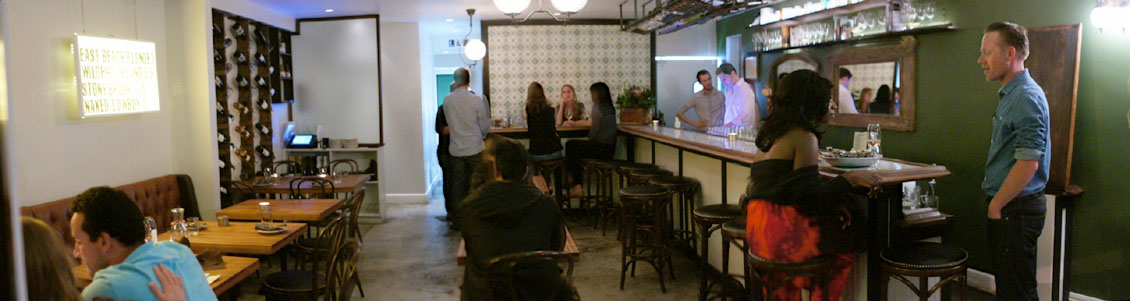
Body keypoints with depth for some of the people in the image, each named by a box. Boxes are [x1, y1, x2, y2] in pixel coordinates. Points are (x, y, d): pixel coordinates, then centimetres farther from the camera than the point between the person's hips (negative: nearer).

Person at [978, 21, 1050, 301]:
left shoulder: (1026, 97, -18)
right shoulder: (1011, 95, 15)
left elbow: (1028, 163, -24)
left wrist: (996, 206, -16)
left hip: (1015, 209, -10)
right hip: (1010, 209, 10)